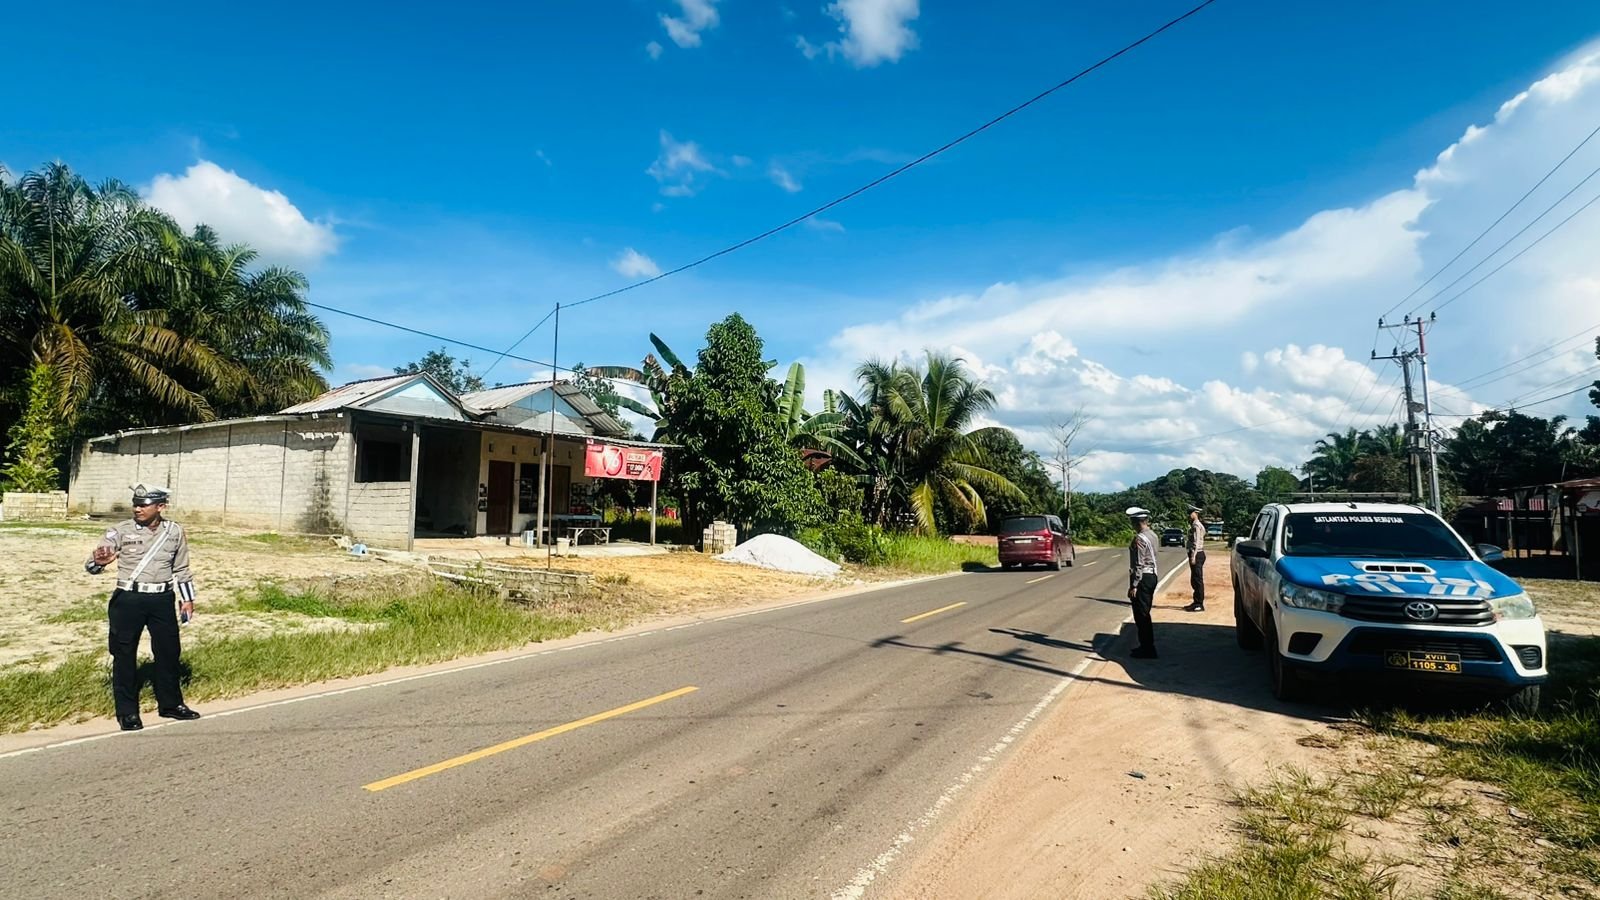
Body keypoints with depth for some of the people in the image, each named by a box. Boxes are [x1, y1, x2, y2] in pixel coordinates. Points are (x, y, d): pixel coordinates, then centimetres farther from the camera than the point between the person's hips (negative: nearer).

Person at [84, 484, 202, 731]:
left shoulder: (175, 532, 5)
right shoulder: (121, 531, -4)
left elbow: (181, 569, 16)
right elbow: (91, 565, -8)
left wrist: (187, 599, 15)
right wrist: (99, 562, -32)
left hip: (162, 600, 2)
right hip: (128, 600, -2)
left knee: (168, 651, 10)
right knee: (125, 655, 3)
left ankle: (170, 704, 26)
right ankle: (127, 712, 16)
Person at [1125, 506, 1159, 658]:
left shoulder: (1139, 539, -19)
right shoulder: (1152, 535, 9)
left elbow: (1139, 564, -20)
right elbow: (1151, 557, 13)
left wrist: (1133, 586, -18)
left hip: (1142, 577, -10)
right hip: (1152, 575, 10)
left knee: (1141, 615, 0)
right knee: (1145, 613, 19)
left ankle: (1147, 650, 5)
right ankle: (1147, 646, 29)